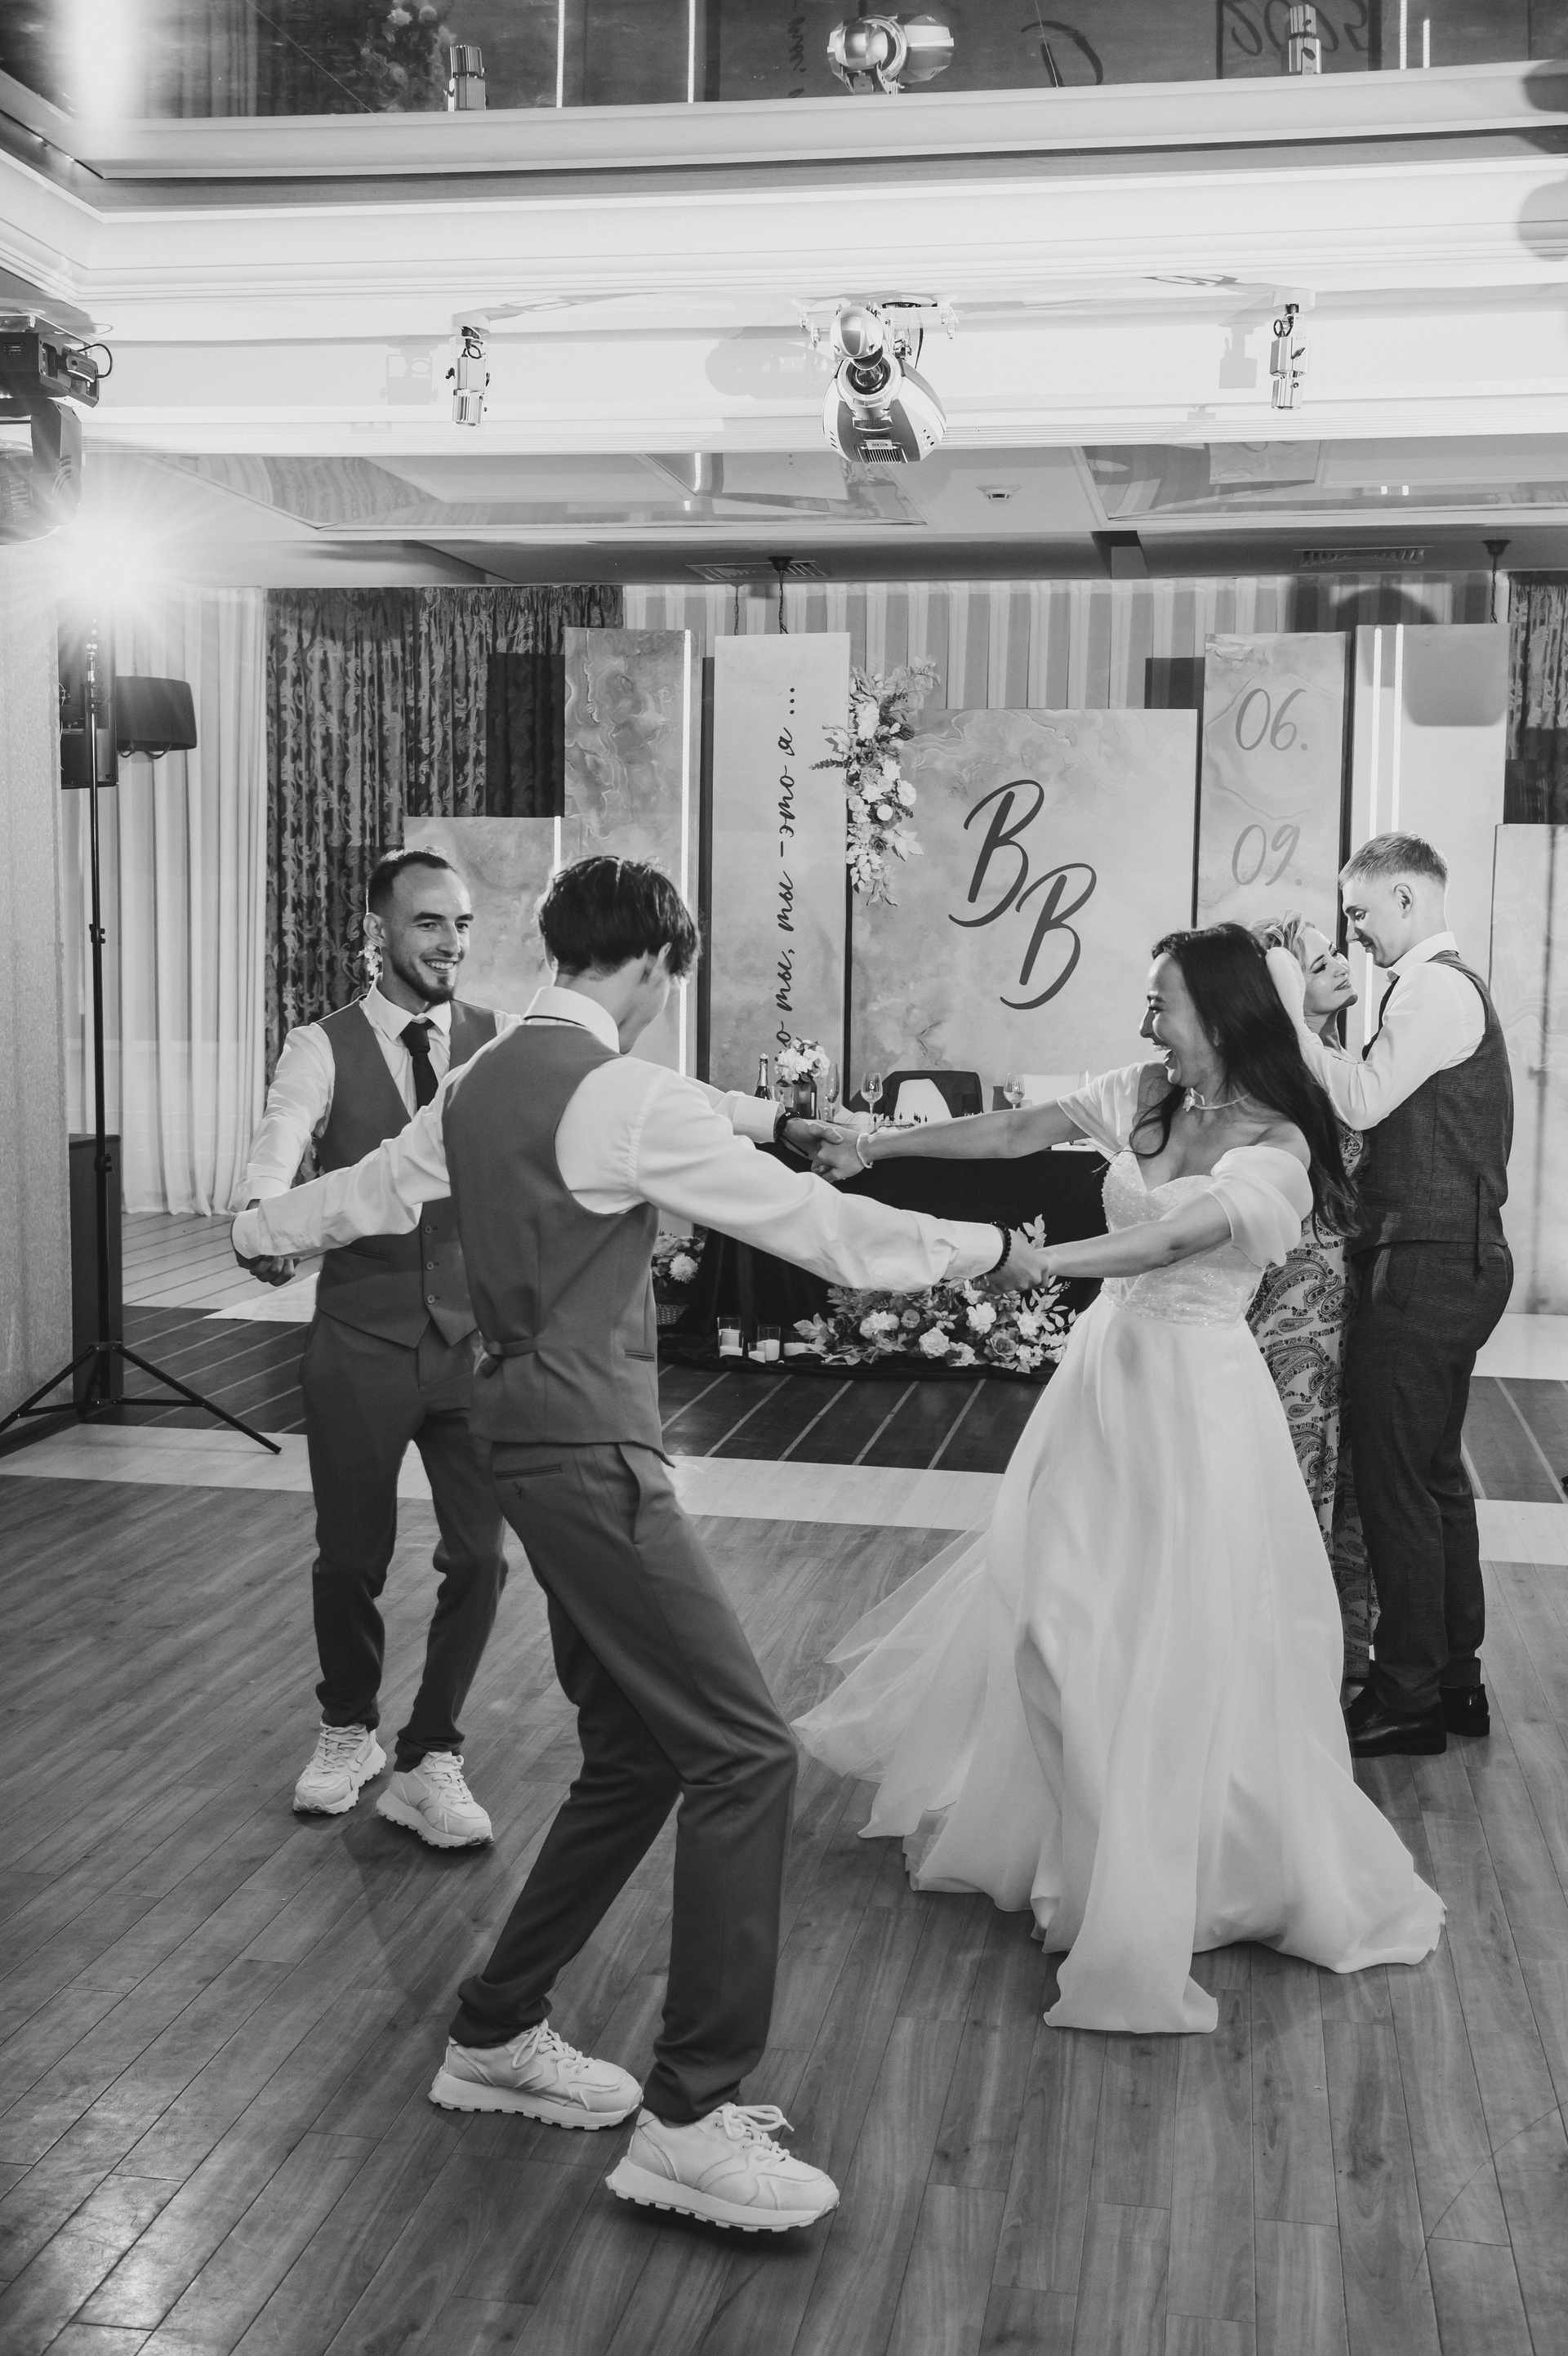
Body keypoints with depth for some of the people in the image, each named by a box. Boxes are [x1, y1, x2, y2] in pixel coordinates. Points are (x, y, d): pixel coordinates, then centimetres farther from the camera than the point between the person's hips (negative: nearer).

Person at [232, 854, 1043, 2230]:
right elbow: (812, 1223, -14)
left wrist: (263, 1234, 50)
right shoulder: (624, 1095, -16)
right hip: (592, 1457, -10)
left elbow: (370, 1191, 28)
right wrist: (990, 1249, -1)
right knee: (743, 1753, -7)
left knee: (635, 1756, 17)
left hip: (537, 1442, 10)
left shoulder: (479, 1086, 11)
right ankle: (688, 2121, -1)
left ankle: (496, 2035, 30)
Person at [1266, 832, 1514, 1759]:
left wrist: (1296, 1010, -17)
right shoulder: (1452, 983, 19)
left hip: (1428, 1265, -11)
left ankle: (1409, 1697, 4)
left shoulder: (1435, 988, -14)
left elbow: (1364, 1100, -23)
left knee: (1396, 1480, -4)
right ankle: (1455, 1677, 27)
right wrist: (1317, 1021, 6)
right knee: (1436, 1472, 17)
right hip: (1458, 1262, 11)